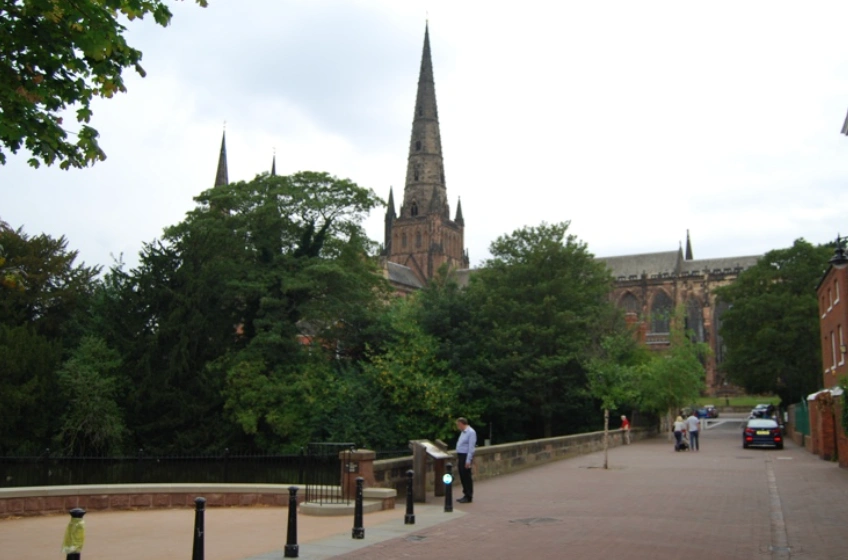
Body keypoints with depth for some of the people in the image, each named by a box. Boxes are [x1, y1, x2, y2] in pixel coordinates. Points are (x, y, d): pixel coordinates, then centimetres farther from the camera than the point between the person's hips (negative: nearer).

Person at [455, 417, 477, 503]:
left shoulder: (471, 432, -16)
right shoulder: (463, 432, 14)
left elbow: (471, 448, -19)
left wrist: (468, 461, -22)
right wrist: (458, 457, 16)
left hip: (466, 456, -9)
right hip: (461, 456, 9)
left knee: (466, 477, -2)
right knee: (462, 477, 12)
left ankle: (469, 497, 5)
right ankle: (466, 494, 21)